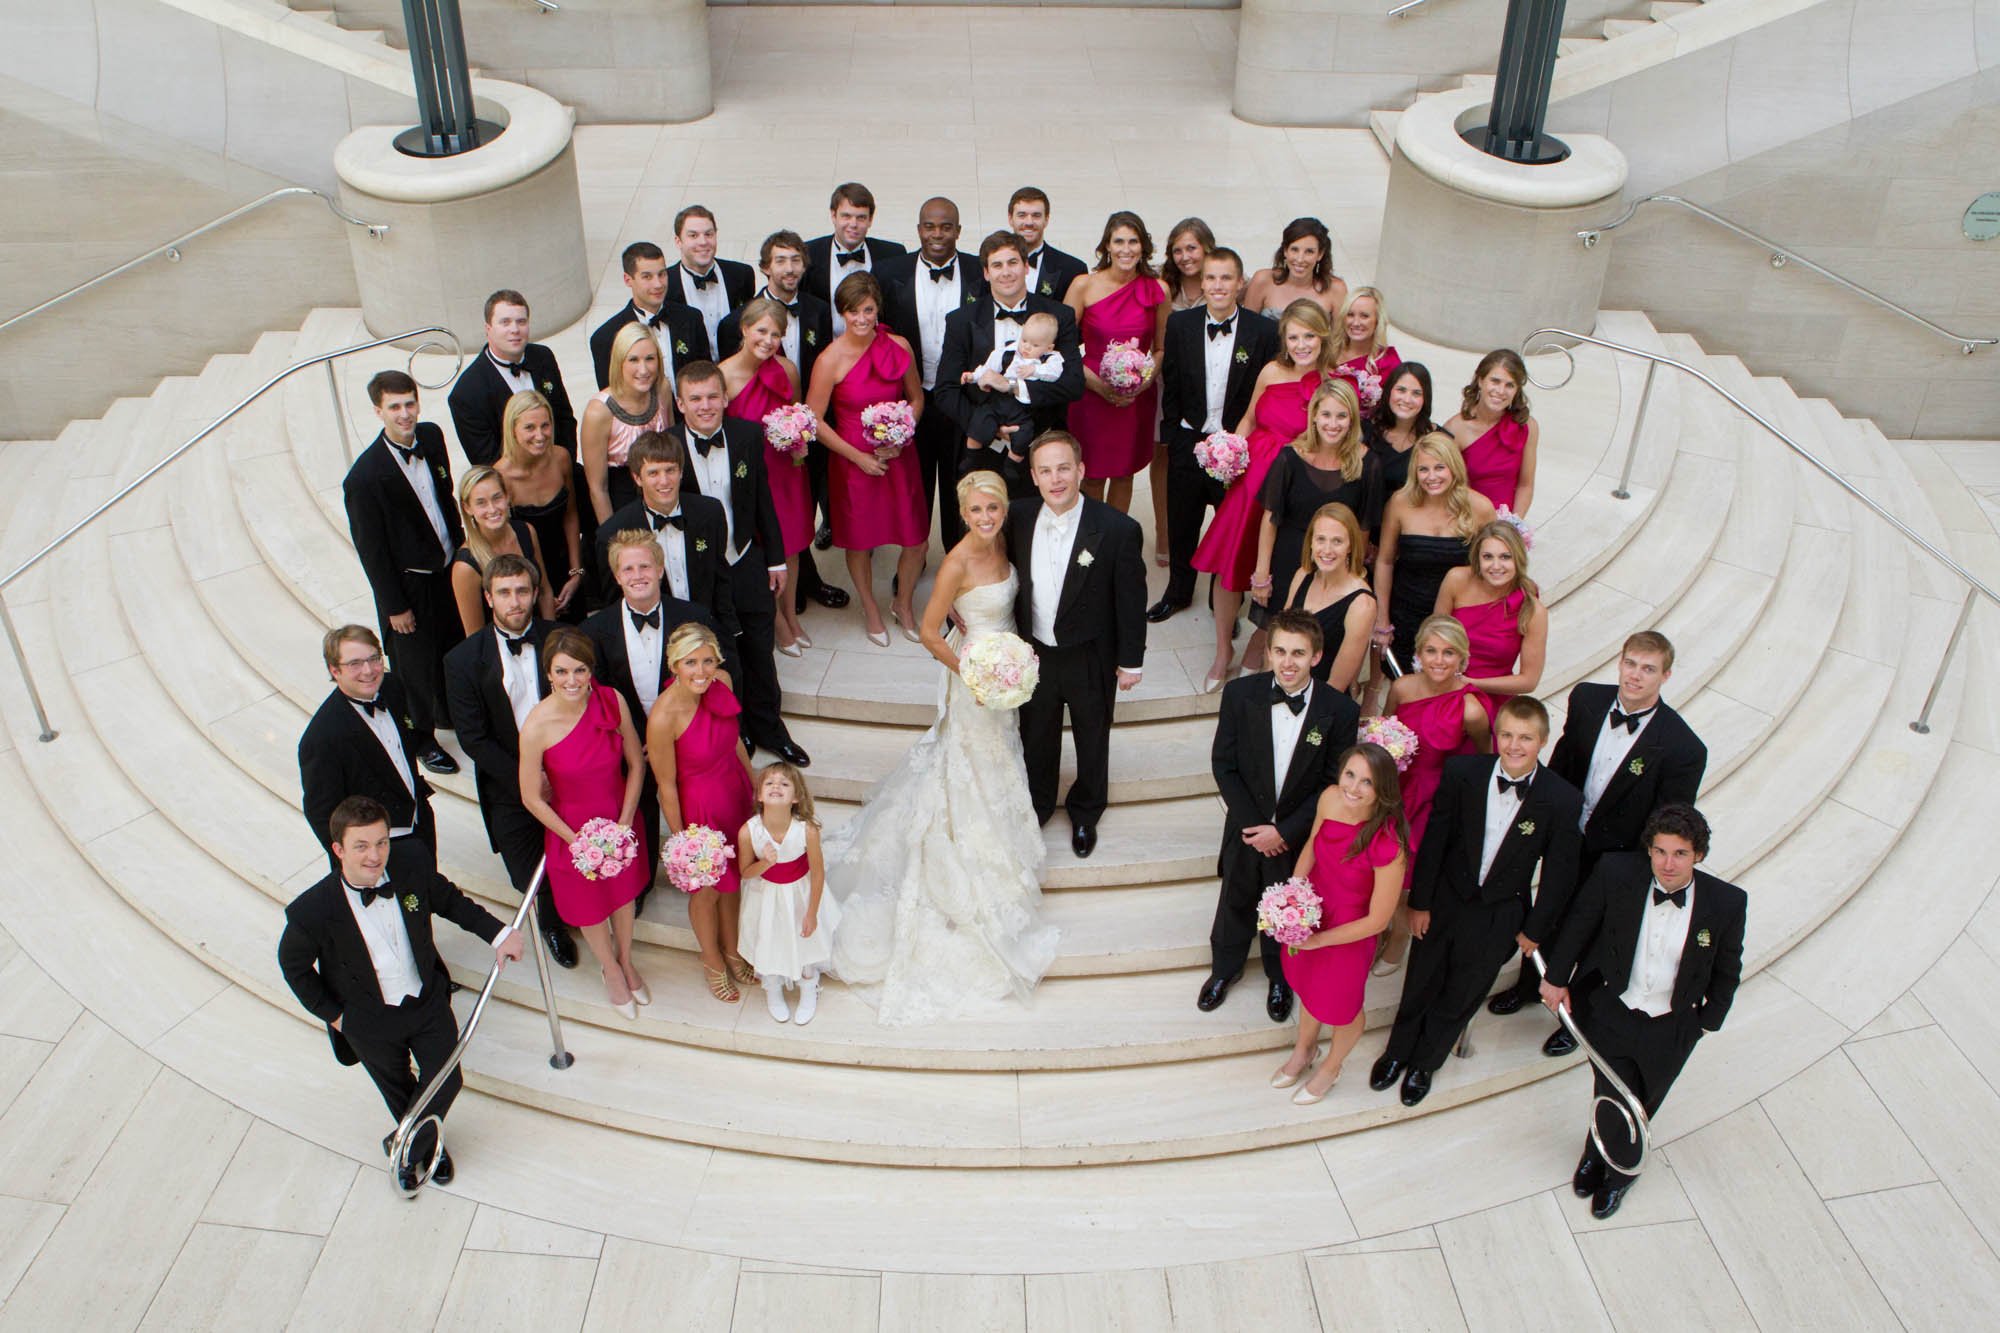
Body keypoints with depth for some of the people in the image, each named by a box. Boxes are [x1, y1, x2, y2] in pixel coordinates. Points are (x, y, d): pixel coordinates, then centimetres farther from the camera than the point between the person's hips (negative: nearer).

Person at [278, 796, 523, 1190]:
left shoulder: (413, 878, -20)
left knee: (446, 1081, 13)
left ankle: (406, 1144, 45)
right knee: (399, 1093, 23)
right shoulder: (313, 910, -28)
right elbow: (293, 965, -9)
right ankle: (425, 1145, 56)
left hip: (429, 1003, 2)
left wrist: (498, 934, -7)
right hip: (370, 1024, -2)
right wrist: (332, 1014, -6)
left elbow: (453, 902, 1)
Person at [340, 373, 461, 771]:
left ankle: (455, 712, 49)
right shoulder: (365, 476, -25)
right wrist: (395, 606, -12)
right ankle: (421, 737, 35)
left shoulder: (432, 436, -5)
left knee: (458, 647, 22)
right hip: (409, 584, -6)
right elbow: (371, 549, -17)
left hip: (449, 569, 6)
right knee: (417, 663, 12)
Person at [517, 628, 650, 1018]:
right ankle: (611, 971, 52)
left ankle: (627, 963, 55)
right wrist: (575, 840, -12)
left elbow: (636, 765, -7)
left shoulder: (613, 701, -20)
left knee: (624, 894, 25)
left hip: (620, 820, 2)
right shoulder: (537, 726, -28)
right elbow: (531, 798, -15)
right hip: (572, 829, -2)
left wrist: (624, 823, -12)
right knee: (589, 908, 21)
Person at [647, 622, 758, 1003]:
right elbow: (666, 785, -19)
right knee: (706, 890, 20)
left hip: (735, 791, 5)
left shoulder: (721, 682, -15)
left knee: (733, 877, 26)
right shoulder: (664, 717, -33)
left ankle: (731, 950, 53)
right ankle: (713, 962, 48)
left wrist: (755, 784, 14)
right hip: (698, 805, -5)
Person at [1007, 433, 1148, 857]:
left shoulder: (1118, 529, -25)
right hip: (1034, 654, 3)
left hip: (1090, 660, -2)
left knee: (1092, 741, 22)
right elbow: (1012, 579, 0)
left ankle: (1085, 813, 49)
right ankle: (1036, 805, 53)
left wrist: (1131, 661, -7)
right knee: (1036, 738, 25)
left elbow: (1131, 599, -14)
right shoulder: (1019, 517, -14)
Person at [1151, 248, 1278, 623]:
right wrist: (1174, 434, 0)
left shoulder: (1264, 331, -9)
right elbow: (1171, 384, 3)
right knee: (1181, 521, 15)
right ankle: (1178, 591, 37)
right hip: (1189, 440, 2)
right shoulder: (1180, 324, -2)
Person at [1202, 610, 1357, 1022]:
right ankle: (1225, 967, 51)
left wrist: (1284, 831, -18)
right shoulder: (1240, 694, -16)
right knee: (1236, 902, 23)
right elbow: (1223, 764, -9)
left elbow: (1335, 784, -13)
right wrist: (1251, 824, -15)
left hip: (1299, 834, -1)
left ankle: (1281, 978, 50)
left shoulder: (1340, 711, -20)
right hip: (1246, 827, 1)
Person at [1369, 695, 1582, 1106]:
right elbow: (1434, 839, -9)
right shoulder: (1462, 771, -17)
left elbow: (1559, 873, -9)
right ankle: (1398, 1051, 47)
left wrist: (1535, 929, -2)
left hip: (1500, 917, 0)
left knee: (1459, 999, 19)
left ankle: (1425, 1063, 44)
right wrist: (1419, 901, -5)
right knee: (1420, 985, 20)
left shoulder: (1562, 800, -20)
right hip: (1445, 901, 1)